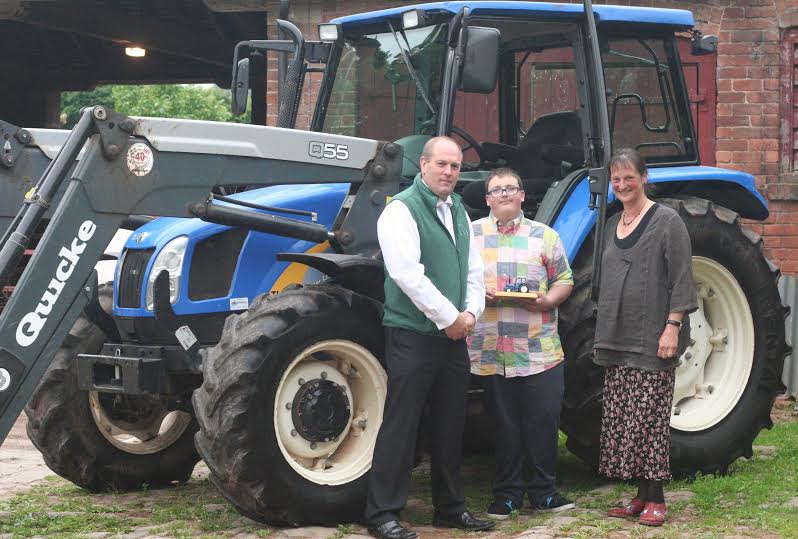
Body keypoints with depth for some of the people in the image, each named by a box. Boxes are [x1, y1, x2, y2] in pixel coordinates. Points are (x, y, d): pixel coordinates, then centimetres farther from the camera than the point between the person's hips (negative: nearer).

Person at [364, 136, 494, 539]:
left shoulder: (458, 211, 15)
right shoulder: (402, 210, -10)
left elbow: (473, 269, 16)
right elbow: (408, 274, -20)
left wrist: (471, 313, -1)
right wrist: (449, 317, -16)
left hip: (453, 335, 8)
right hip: (412, 334, -8)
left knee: (450, 425, 13)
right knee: (400, 425, -5)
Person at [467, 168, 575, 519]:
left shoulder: (544, 236, 9)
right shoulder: (471, 234, 7)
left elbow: (564, 280, 10)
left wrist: (546, 300, -9)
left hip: (540, 349, 1)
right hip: (491, 349, 0)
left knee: (543, 420, 0)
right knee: (505, 423, 5)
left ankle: (543, 491, 15)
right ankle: (506, 494, 16)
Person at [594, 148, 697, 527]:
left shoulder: (666, 221, -4)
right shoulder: (612, 226, 15)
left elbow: (681, 279, -9)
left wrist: (673, 326, -16)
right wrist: (602, 335, 19)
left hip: (652, 339, -7)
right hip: (616, 340, 7)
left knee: (649, 419, -6)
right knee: (620, 421, 5)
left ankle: (655, 499, 1)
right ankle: (640, 495, 13)